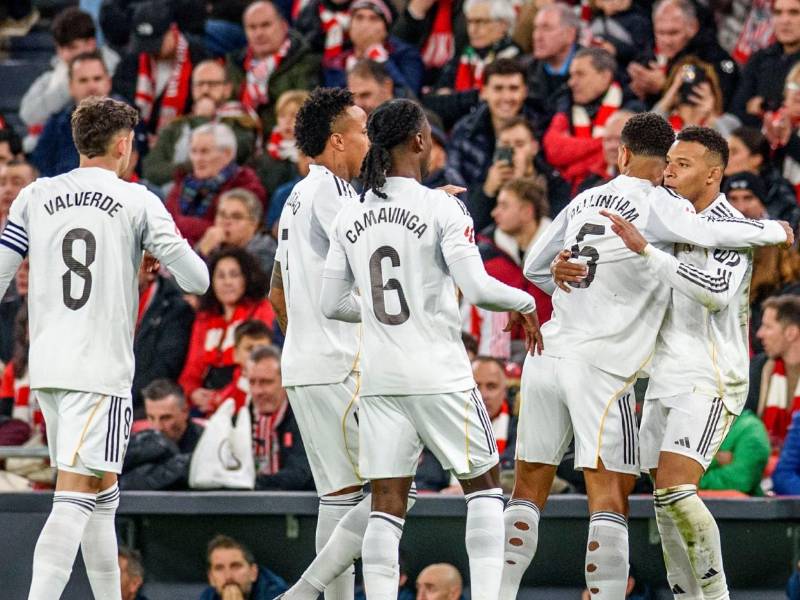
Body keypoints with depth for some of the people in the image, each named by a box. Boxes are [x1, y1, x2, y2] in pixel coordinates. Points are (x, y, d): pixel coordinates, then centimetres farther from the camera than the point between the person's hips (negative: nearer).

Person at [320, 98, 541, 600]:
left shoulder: (349, 217, 6)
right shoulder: (441, 207, -10)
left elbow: (333, 304, 11)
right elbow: (477, 287, -16)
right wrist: (525, 304, 3)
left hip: (379, 378, 4)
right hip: (439, 373, -4)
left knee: (388, 502, 5)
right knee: (484, 482, 11)